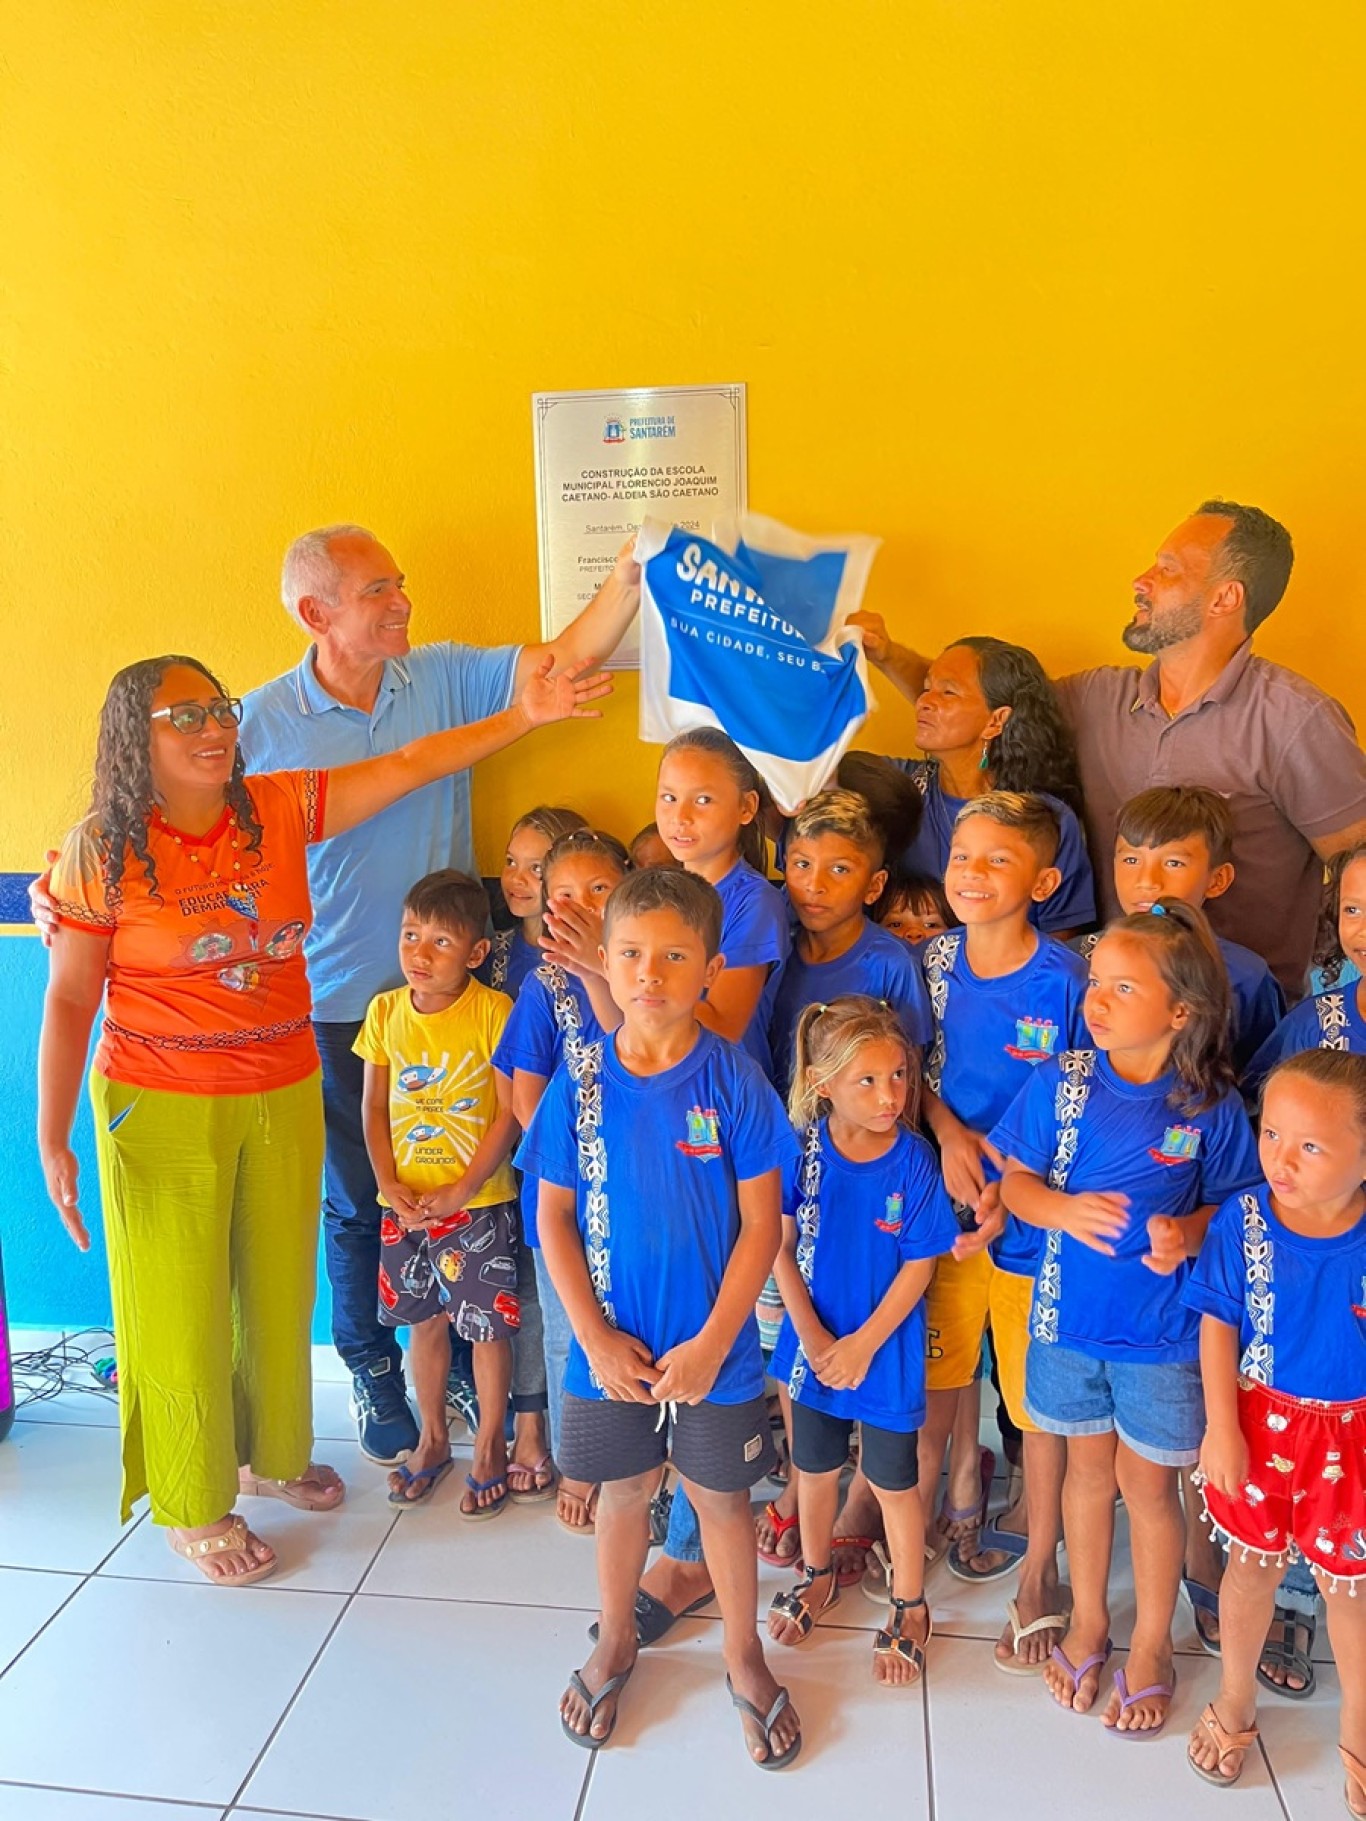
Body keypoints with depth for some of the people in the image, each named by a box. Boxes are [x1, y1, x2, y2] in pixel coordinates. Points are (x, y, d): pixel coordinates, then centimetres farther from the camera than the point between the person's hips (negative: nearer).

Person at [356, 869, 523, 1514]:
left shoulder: (494, 1012, -14)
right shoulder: (386, 1011, -1)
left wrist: (462, 1190, -16)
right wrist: (390, 1185, -7)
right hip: (405, 1203, 4)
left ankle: (490, 1445, 27)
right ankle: (433, 1437, 37)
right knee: (424, 1320, 18)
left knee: (488, 1325, 7)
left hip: (479, 1202, -4)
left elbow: (511, 1113, -13)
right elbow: (375, 1107, 4)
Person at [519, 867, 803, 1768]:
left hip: (713, 1345, -1)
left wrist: (711, 1342, -14)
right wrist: (596, 1338, -9)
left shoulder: (733, 1079, -15)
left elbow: (761, 1223, -11)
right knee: (623, 1489, 20)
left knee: (721, 1494, 16)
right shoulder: (582, 1081, -9)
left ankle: (743, 1653, 40)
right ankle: (616, 1641, 45)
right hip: (610, 1344, 2)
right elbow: (555, 1217, -3)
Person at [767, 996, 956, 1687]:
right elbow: (779, 1245, -8)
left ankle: (910, 1607, 36)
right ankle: (818, 1573, 47)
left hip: (886, 1348, -2)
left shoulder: (914, 1161, -19)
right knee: (814, 1467, 21)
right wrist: (811, 1333, -12)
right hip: (814, 1341, 2)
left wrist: (864, 1343, -13)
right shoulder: (803, 1147, -15)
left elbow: (919, 1266, -13)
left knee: (892, 1481, 13)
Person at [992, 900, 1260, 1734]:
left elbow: (1235, 1203, -3)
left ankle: (1152, 1646, 37)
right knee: (1089, 1468, 19)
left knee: (1148, 1482, 14)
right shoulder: (1060, 1081, -10)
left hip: (1163, 1330, -2)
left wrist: (1189, 1234, -23)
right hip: (1070, 1318, 2)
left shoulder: (1212, 1107, -14)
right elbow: (1016, 1179, -3)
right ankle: (1088, 1623, 42)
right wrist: (1064, 1210, -23)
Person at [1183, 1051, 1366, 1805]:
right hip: (1264, 1423, 0)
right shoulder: (1242, 1220, -20)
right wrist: (1222, 1429, -9)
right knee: (1252, 1565, 20)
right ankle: (1234, 1704, 45)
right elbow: (1218, 1326, -9)